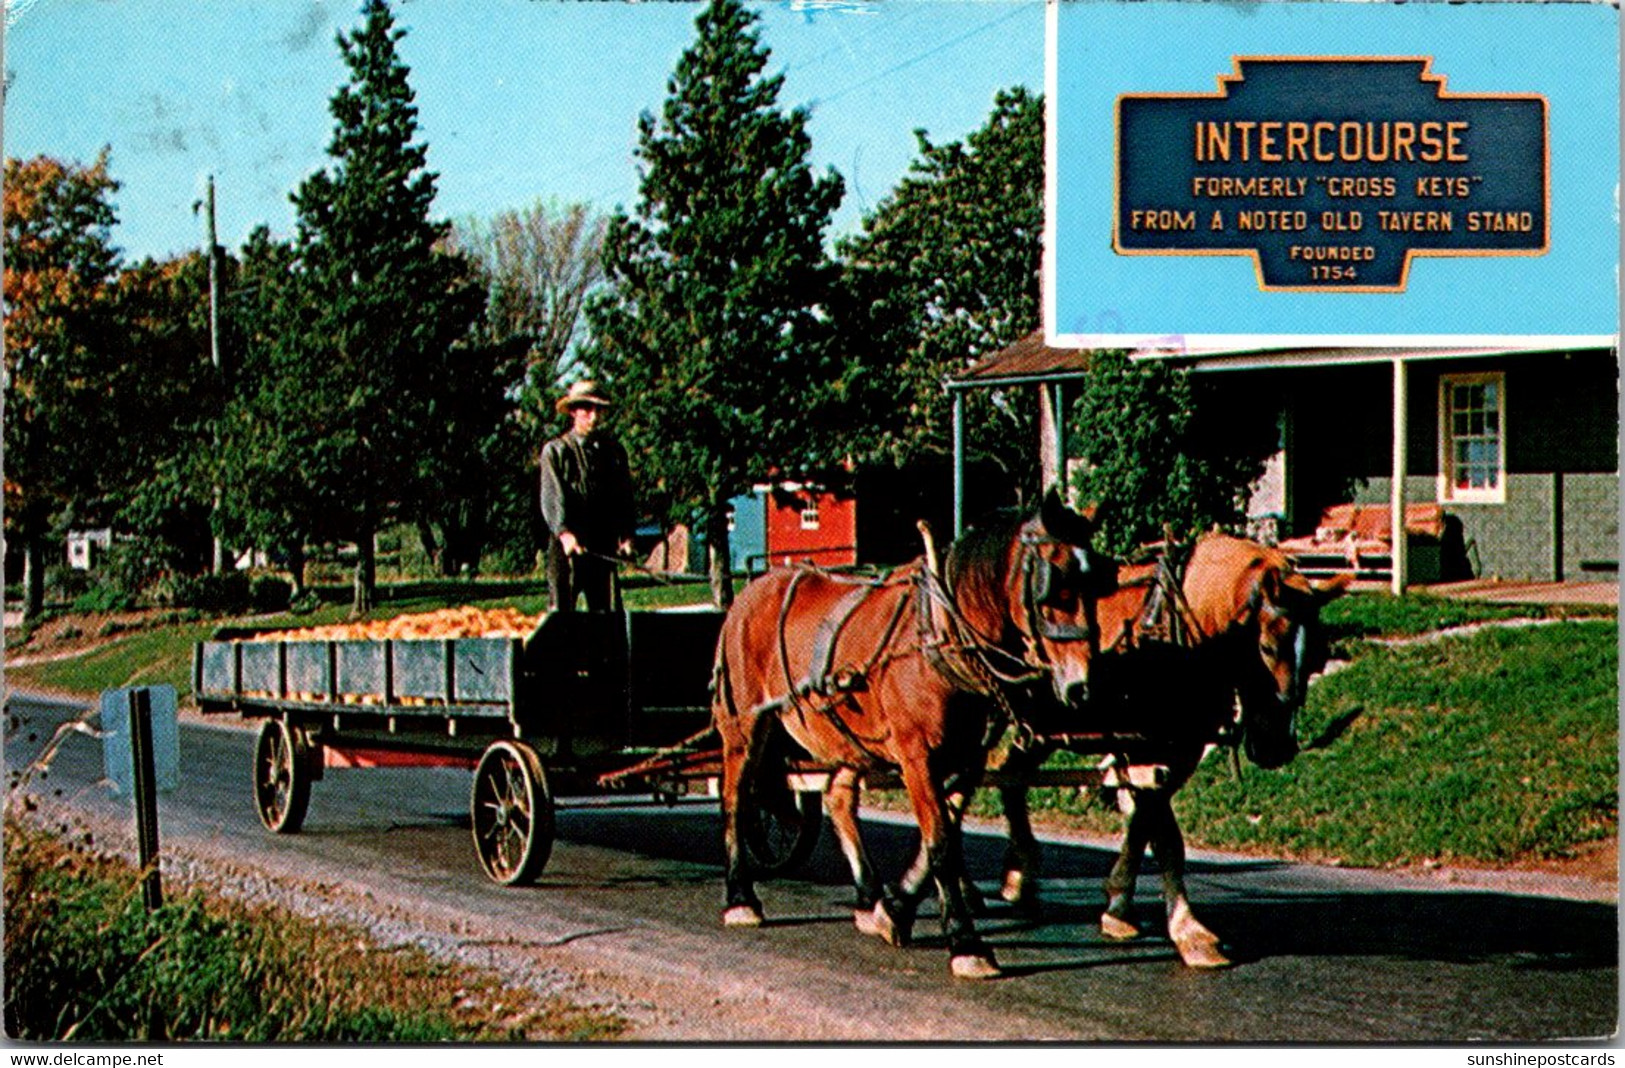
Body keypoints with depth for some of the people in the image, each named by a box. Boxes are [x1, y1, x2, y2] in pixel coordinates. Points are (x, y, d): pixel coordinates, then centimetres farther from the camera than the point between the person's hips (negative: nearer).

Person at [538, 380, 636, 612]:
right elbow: (552, 496, -7)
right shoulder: (556, 450, 4)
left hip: (604, 546, 4)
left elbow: (625, 495, 12)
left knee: (604, 612, 2)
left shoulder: (614, 450, 16)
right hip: (567, 546, -4)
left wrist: (626, 535, -2)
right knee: (561, 612, -7)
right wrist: (564, 533, -22)